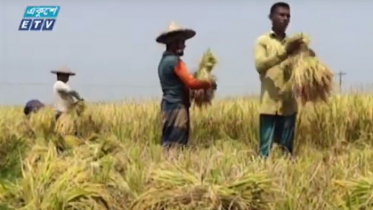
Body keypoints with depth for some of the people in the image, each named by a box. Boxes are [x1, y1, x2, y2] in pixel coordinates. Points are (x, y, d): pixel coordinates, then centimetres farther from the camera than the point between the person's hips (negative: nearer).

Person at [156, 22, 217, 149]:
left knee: (169, 142, 9)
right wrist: (209, 84, -4)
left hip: (170, 105, 10)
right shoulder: (174, 61, -15)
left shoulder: (165, 60, 16)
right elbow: (191, 82, -19)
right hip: (177, 106, -10)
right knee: (176, 144, -10)